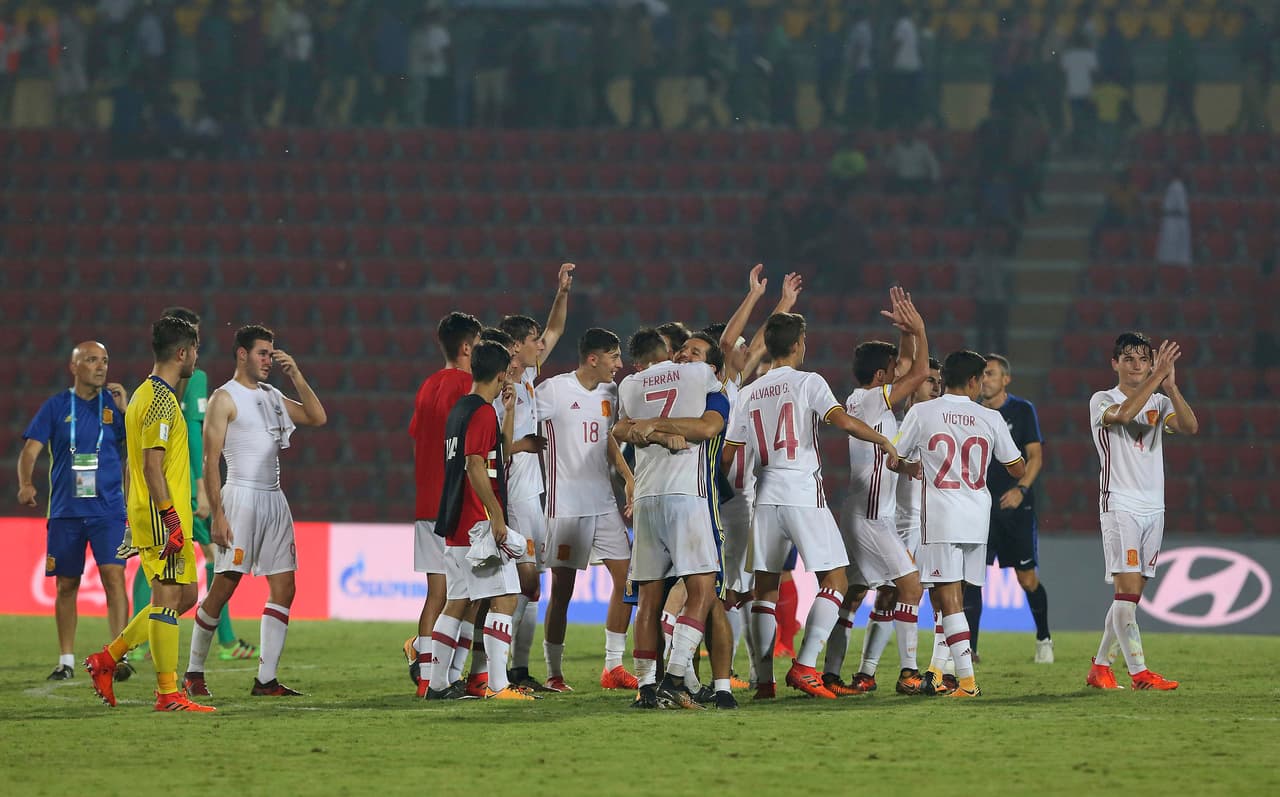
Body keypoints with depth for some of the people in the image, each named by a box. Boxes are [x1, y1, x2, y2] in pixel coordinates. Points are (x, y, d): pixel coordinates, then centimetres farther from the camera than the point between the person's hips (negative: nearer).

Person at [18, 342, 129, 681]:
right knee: (66, 585, 7)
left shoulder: (115, 403, 4)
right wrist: (26, 484, -18)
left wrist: (124, 410, -13)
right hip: (65, 510, 1)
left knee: (114, 575, -15)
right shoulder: (56, 406, 4)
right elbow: (31, 449, 0)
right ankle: (66, 661, 17)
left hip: (108, 509, -1)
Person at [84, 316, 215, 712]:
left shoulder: (144, 394, 17)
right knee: (168, 598, -8)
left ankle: (108, 658, 15)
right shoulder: (162, 400, -14)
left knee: (185, 595, 14)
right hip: (163, 517, -10)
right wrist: (171, 518, -23)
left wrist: (133, 516, 24)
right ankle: (168, 694, -7)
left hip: (146, 515, 10)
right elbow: (152, 466, -21)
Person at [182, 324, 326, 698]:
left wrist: (296, 376, 4)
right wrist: (217, 516, -16)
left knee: (284, 588, 0)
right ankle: (194, 671, 7)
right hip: (241, 496, -7)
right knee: (224, 586, -6)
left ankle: (266, 679, 0)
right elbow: (211, 460, -9)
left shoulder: (272, 396, 16)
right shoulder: (225, 398, -5)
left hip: (274, 499, 7)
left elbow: (317, 418, 13)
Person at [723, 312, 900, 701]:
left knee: (765, 586, 9)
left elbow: (728, 456, 10)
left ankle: (763, 679, 4)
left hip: (766, 497, 5)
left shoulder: (748, 395, 10)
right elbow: (843, 421, -19)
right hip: (804, 494, -5)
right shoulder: (808, 382, -4)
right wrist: (884, 441, -5)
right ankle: (805, 665, -11)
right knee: (835, 581, 2)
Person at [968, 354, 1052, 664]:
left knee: (1027, 578, 2)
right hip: (980, 507, 3)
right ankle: (969, 647, -10)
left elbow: (1035, 455, -4)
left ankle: (1043, 639, 23)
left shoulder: (1022, 410, -1)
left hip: (1016, 507, -3)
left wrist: (1021, 489, -18)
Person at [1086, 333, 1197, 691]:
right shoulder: (1102, 401, 0)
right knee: (1128, 588, -15)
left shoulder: (1159, 402, 13)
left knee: (1130, 594, 6)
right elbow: (1122, 414, -24)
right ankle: (1138, 672, -18)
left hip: (1153, 507, 5)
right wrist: (1156, 377, -26)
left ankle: (1100, 666, 16)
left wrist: (1171, 386, -19)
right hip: (1119, 504, -5)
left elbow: (1190, 426, -7)